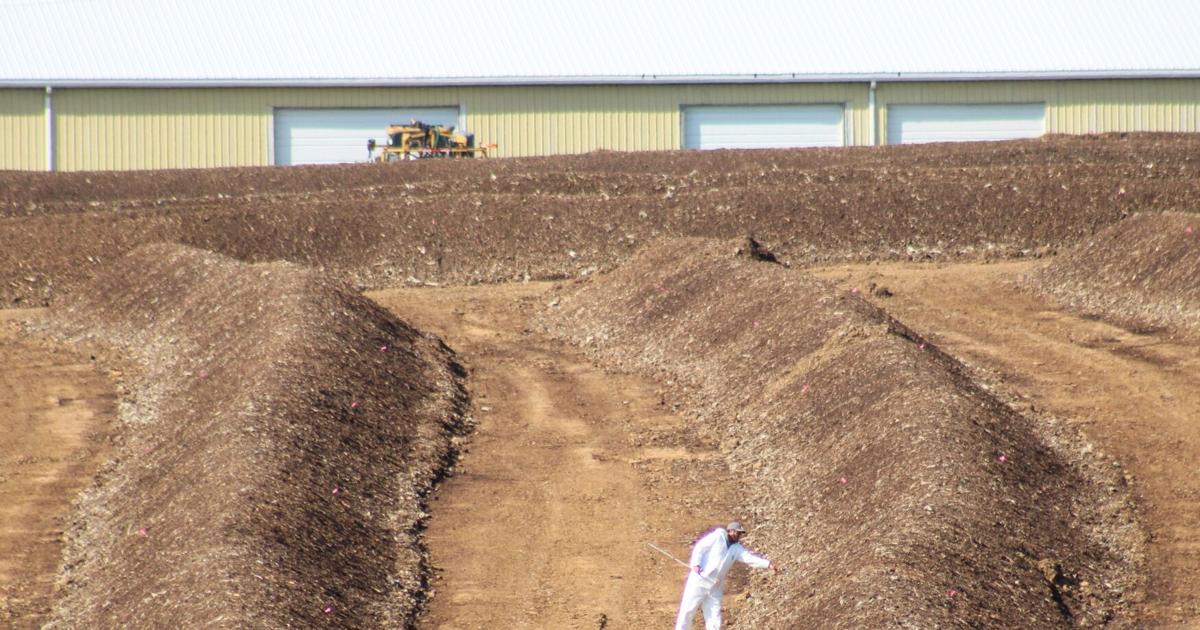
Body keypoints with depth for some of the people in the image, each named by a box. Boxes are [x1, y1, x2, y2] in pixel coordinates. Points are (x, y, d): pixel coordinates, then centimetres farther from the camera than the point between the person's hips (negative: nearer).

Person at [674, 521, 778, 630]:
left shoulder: (736, 548, 11)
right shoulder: (717, 536, -4)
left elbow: (750, 558, -1)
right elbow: (700, 548, -7)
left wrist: (768, 565, -15)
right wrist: (696, 564, -22)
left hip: (715, 587, 6)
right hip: (699, 580, -6)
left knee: (714, 616, 4)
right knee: (688, 610, -4)